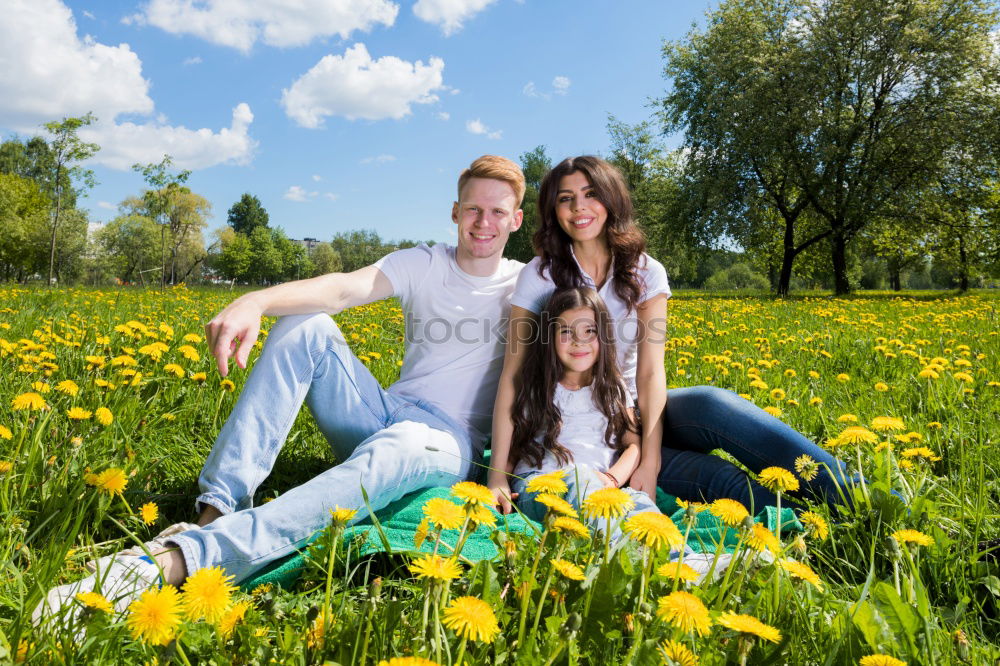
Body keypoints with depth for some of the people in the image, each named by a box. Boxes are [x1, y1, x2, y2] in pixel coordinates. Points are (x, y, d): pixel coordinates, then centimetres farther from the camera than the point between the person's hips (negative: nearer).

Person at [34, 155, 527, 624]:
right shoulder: (422, 265, 6)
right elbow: (343, 287, -13)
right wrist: (253, 302, -31)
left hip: (453, 440, -3)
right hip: (386, 410, 3)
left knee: (392, 449, -40)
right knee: (306, 323, -18)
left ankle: (173, 561, -51)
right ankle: (215, 512, -28)